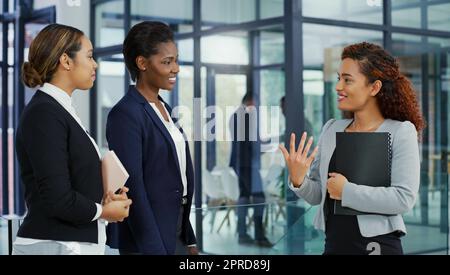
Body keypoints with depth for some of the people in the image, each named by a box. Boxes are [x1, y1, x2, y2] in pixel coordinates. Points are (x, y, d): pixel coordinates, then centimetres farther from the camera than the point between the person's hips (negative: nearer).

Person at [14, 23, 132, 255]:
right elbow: (56, 199, -20)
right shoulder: (44, 114, -14)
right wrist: (103, 210, -5)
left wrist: (103, 199, 3)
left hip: (78, 243, 9)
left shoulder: (60, 109, 13)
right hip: (53, 246, -9)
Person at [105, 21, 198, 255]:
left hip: (176, 234, 8)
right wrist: (154, 249, -20)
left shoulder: (165, 109, 13)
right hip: (145, 239, -8)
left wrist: (190, 240, 14)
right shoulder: (125, 114, -14)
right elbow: (132, 188, -18)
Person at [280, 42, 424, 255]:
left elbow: (404, 198, -19)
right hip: (333, 244, 5)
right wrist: (298, 181, -11)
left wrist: (347, 191, -18)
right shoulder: (331, 129, 5)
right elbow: (318, 195, 8)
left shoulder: (401, 132, -9)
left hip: (377, 246, -5)